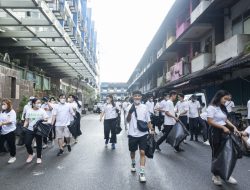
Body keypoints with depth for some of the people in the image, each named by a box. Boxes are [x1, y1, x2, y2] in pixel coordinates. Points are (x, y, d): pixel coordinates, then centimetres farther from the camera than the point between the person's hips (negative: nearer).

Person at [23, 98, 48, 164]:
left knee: (39, 144, 6)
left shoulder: (42, 111, -4)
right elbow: (26, 121, 7)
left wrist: (45, 119, -31)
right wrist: (23, 127, -4)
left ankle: (39, 157, 23)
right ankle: (31, 154, 27)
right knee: (27, 143, 0)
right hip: (30, 130, 2)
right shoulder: (29, 111, 2)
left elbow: (46, 119, -7)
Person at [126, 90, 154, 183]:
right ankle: (133, 164, 46)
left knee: (142, 152, -5)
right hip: (132, 134, 0)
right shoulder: (130, 107, -3)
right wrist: (130, 112, -28)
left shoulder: (144, 107, 1)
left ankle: (142, 173, 0)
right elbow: (128, 120, -11)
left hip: (143, 134, 0)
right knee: (132, 151, 17)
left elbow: (148, 120, 7)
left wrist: (152, 130, -1)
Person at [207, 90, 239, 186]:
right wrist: (223, 127, -20)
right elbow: (210, 121, -18)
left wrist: (234, 127, -1)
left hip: (224, 132, 7)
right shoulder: (212, 107, -12)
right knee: (216, 154, 3)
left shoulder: (223, 108, 13)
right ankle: (215, 175, 18)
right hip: (215, 132, -7)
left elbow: (226, 120, 13)